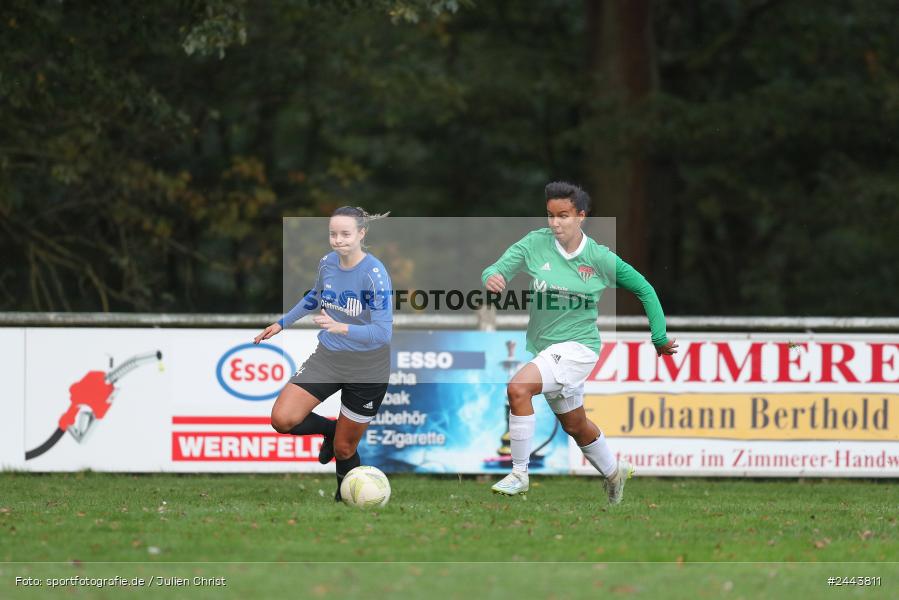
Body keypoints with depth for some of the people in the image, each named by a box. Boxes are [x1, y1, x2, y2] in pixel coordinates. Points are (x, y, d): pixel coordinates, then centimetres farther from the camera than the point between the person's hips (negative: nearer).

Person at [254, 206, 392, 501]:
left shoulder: (375, 274, -24)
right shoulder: (327, 263, -5)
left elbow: (383, 332, -28)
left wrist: (341, 327, -42)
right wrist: (282, 323, 25)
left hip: (366, 369, -5)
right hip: (327, 358, 5)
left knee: (344, 448, 4)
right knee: (282, 419, -13)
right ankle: (330, 429, 18)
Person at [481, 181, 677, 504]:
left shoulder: (600, 258, -10)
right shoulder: (535, 243, -6)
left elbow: (644, 290, 1)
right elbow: (499, 268, -13)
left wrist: (660, 339, 2)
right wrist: (491, 277, -37)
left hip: (578, 347, -5)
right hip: (543, 347, 5)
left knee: (518, 388, -27)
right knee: (575, 425, 21)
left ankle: (519, 474, -17)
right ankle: (613, 472, 48)